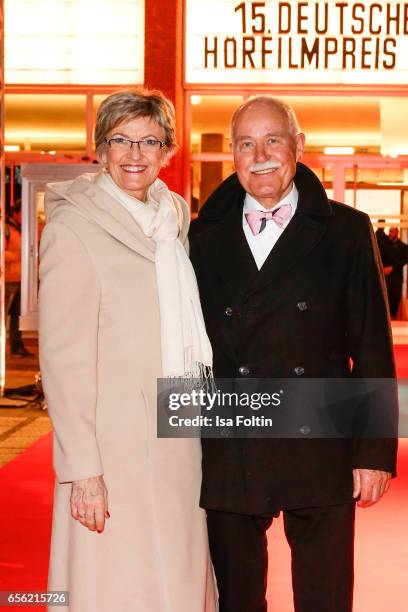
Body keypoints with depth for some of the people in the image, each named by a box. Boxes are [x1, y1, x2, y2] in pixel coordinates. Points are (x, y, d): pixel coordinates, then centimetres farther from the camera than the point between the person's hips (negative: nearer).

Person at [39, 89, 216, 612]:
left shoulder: (175, 216, 10)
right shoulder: (73, 230, -11)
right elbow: (63, 361, -14)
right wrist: (83, 471, -17)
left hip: (181, 444, 6)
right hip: (116, 447, -6)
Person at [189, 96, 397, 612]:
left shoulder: (345, 231, 1)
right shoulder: (204, 237, 5)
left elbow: (372, 350, 0)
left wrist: (374, 451, -4)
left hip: (320, 454, -1)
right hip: (227, 459, 2)